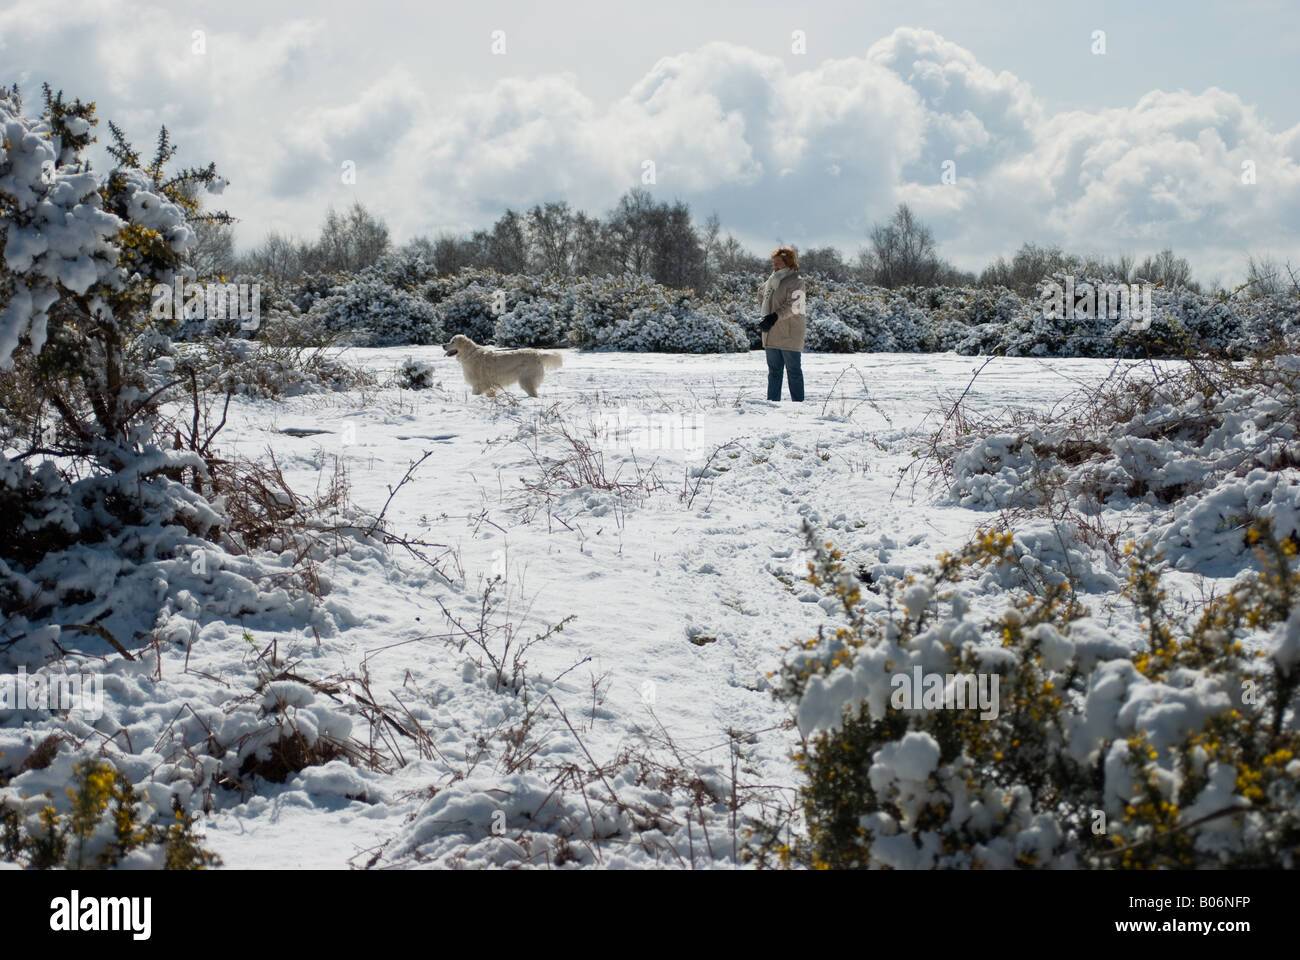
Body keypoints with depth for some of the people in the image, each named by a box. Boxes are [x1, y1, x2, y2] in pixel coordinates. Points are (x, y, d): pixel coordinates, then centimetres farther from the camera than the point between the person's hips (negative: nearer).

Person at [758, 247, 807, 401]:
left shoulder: (796, 282, -8)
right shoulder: (771, 281, 16)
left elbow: (792, 306, -19)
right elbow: (767, 304, 26)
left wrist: (774, 317, -29)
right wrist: (765, 320, 13)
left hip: (789, 335, -8)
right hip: (771, 336, 8)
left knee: (793, 370, -3)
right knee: (774, 371, 12)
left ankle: (798, 404, 0)